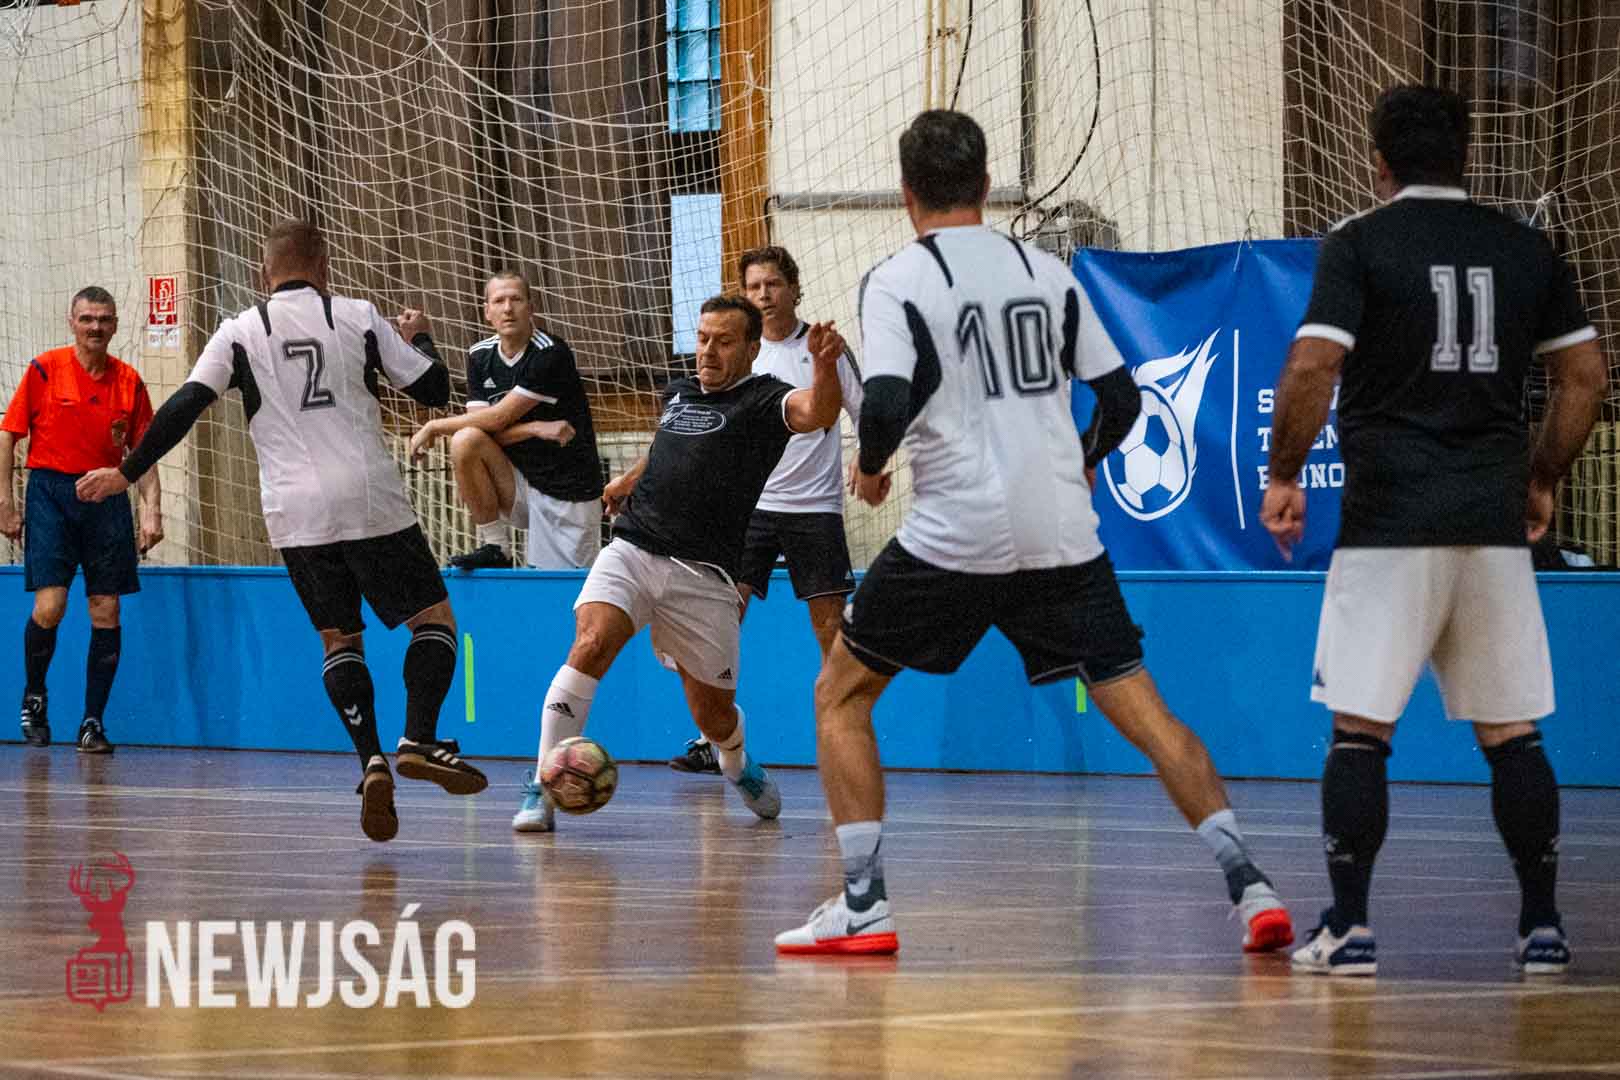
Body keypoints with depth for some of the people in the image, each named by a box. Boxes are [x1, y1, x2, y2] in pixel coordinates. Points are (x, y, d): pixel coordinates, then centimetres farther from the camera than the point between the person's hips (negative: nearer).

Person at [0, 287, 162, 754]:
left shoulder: (129, 381, 7)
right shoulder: (45, 369, -1)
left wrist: (151, 509, -1)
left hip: (107, 497, 3)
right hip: (50, 491, -3)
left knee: (106, 612, -1)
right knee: (49, 607, -13)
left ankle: (93, 722, 7)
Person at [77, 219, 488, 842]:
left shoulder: (240, 332, 7)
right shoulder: (358, 318, 5)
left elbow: (185, 407, 1)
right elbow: (434, 389, 8)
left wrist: (127, 473, 10)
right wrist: (418, 337, 29)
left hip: (295, 513, 2)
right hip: (371, 501, -2)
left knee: (339, 639, 13)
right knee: (433, 619, 8)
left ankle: (370, 759, -7)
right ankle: (419, 740, -13)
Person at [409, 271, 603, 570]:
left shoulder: (551, 354, -16)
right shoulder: (480, 357, 3)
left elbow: (498, 418, -18)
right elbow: (479, 426, -6)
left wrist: (434, 427, -10)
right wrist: (536, 429, -22)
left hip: (568, 494, -5)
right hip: (520, 484, 5)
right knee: (465, 442, -22)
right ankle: (495, 549, -11)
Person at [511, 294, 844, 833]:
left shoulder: (762, 399, -2)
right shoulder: (677, 392, 15)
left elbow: (815, 413, -26)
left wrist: (824, 365, -43)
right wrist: (630, 479, 45)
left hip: (702, 576, -3)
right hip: (631, 551, 3)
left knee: (715, 716, 7)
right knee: (591, 644, -25)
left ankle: (737, 764, 45)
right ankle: (541, 789, -22)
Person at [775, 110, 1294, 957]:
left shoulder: (896, 282, -3)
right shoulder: (1047, 273, 11)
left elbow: (888, 404, -16)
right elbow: (1120, 398, 11)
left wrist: (870, 468, 5)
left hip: (953, 536, -4)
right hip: (1063, 537, 4)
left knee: (840, 696, 12)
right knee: (1139, 707, 7)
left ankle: (864, 904, 3)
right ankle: (1248, 884, -6)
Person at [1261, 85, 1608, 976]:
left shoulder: (1358, 244, -3)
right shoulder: (1527, 250, 10)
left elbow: (1312, 367, -13)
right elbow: (1585, 378, 10)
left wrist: (1282, 476, -1)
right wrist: (1541, 480, 22)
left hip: (1389, 520, -4)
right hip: (1495, 521, 4)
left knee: (1359, 727, 1)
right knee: (1511, 731, 10)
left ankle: (1348, 927, -4)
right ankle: (1541, 926, 10)